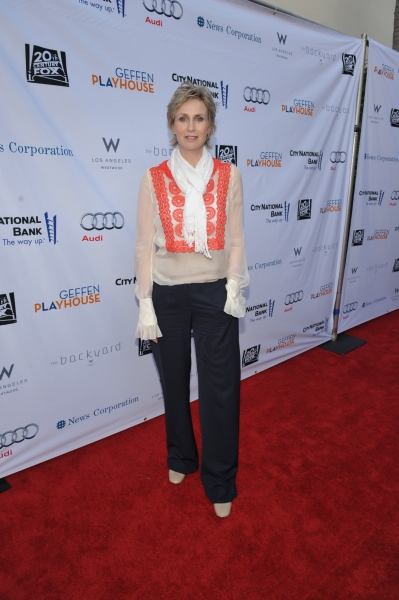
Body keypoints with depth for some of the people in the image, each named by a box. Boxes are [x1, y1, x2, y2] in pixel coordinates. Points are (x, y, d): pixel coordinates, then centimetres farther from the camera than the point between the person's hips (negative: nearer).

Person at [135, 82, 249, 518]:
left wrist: (233, 286, -10)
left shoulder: (229, 177, 1)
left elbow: (234, 238, 3)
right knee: (174, 381, 16)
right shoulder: (153, 179, -2)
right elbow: (145, 245, -3)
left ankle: (220, 481, 27)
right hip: (167, 293, 1)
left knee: (220, 387, 4)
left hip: (215, 292, 0)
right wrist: (145, 306, -6)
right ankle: (181, 457, 43)